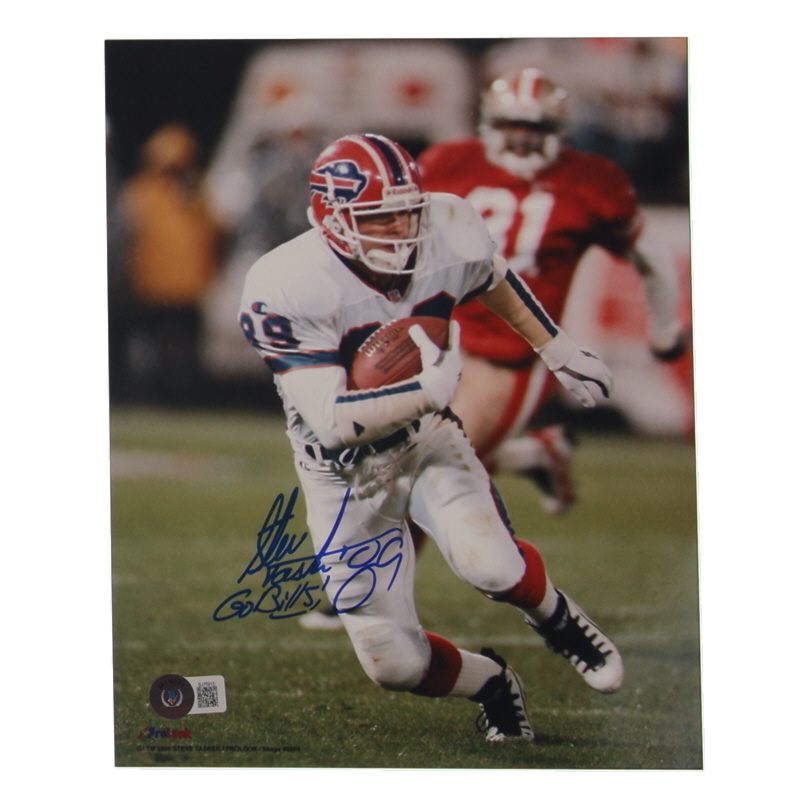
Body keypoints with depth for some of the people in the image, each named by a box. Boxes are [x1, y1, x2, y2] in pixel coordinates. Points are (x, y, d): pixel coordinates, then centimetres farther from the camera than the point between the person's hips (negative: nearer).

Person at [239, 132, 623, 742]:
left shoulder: (448, 231, -16)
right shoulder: (287, 289, -29)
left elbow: (496, 285, 9)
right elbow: (331, 421, -31)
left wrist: (562, 353, 19)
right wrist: (429, 390, -41)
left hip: (428, 438, 2)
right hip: (347, 474, -2)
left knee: (490, 564, -27)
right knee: (395, 663, -4)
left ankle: (557, 618, 8)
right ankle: (490, 684, 28)